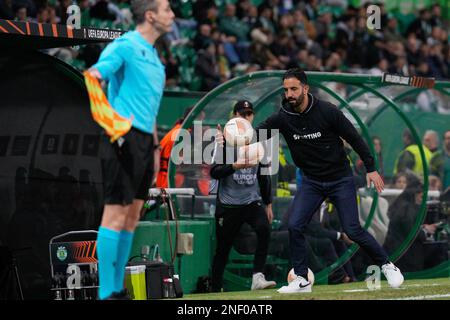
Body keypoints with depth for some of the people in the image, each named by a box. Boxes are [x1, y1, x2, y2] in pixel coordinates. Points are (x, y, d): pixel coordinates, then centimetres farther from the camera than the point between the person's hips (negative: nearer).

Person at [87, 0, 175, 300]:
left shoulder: (153, 55, 20)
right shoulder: (126, 45, -8)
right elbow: (92, 76, -19)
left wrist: (155, 145, 23)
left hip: (143, 140, 9)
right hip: (124, 138, -9)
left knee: (132, 215, 9)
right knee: (115, 214, -10)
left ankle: (118, 288, 14)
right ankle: (106, 292, -10)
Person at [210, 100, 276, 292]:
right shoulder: (224, 141, -2)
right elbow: (214, 172, -11)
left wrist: (268, 204, 18)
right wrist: (236, 166, -25)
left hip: (253, 202, 3)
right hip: (228, 204, -3)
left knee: (264, 229, -25)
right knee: (223, 248, 3)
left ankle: (257, 277, -28)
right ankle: (215, 291, 16)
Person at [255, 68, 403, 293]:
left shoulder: (327, 111, -17)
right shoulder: (282, 118, -9)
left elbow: (354, 138, -10)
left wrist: (371, 169, -11)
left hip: (340, 179, -3)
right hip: (311, 182, 4)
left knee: (352, 230, -8)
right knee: (295, 226, -10)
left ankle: (387, 265, 12)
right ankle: (301, 281, 2)